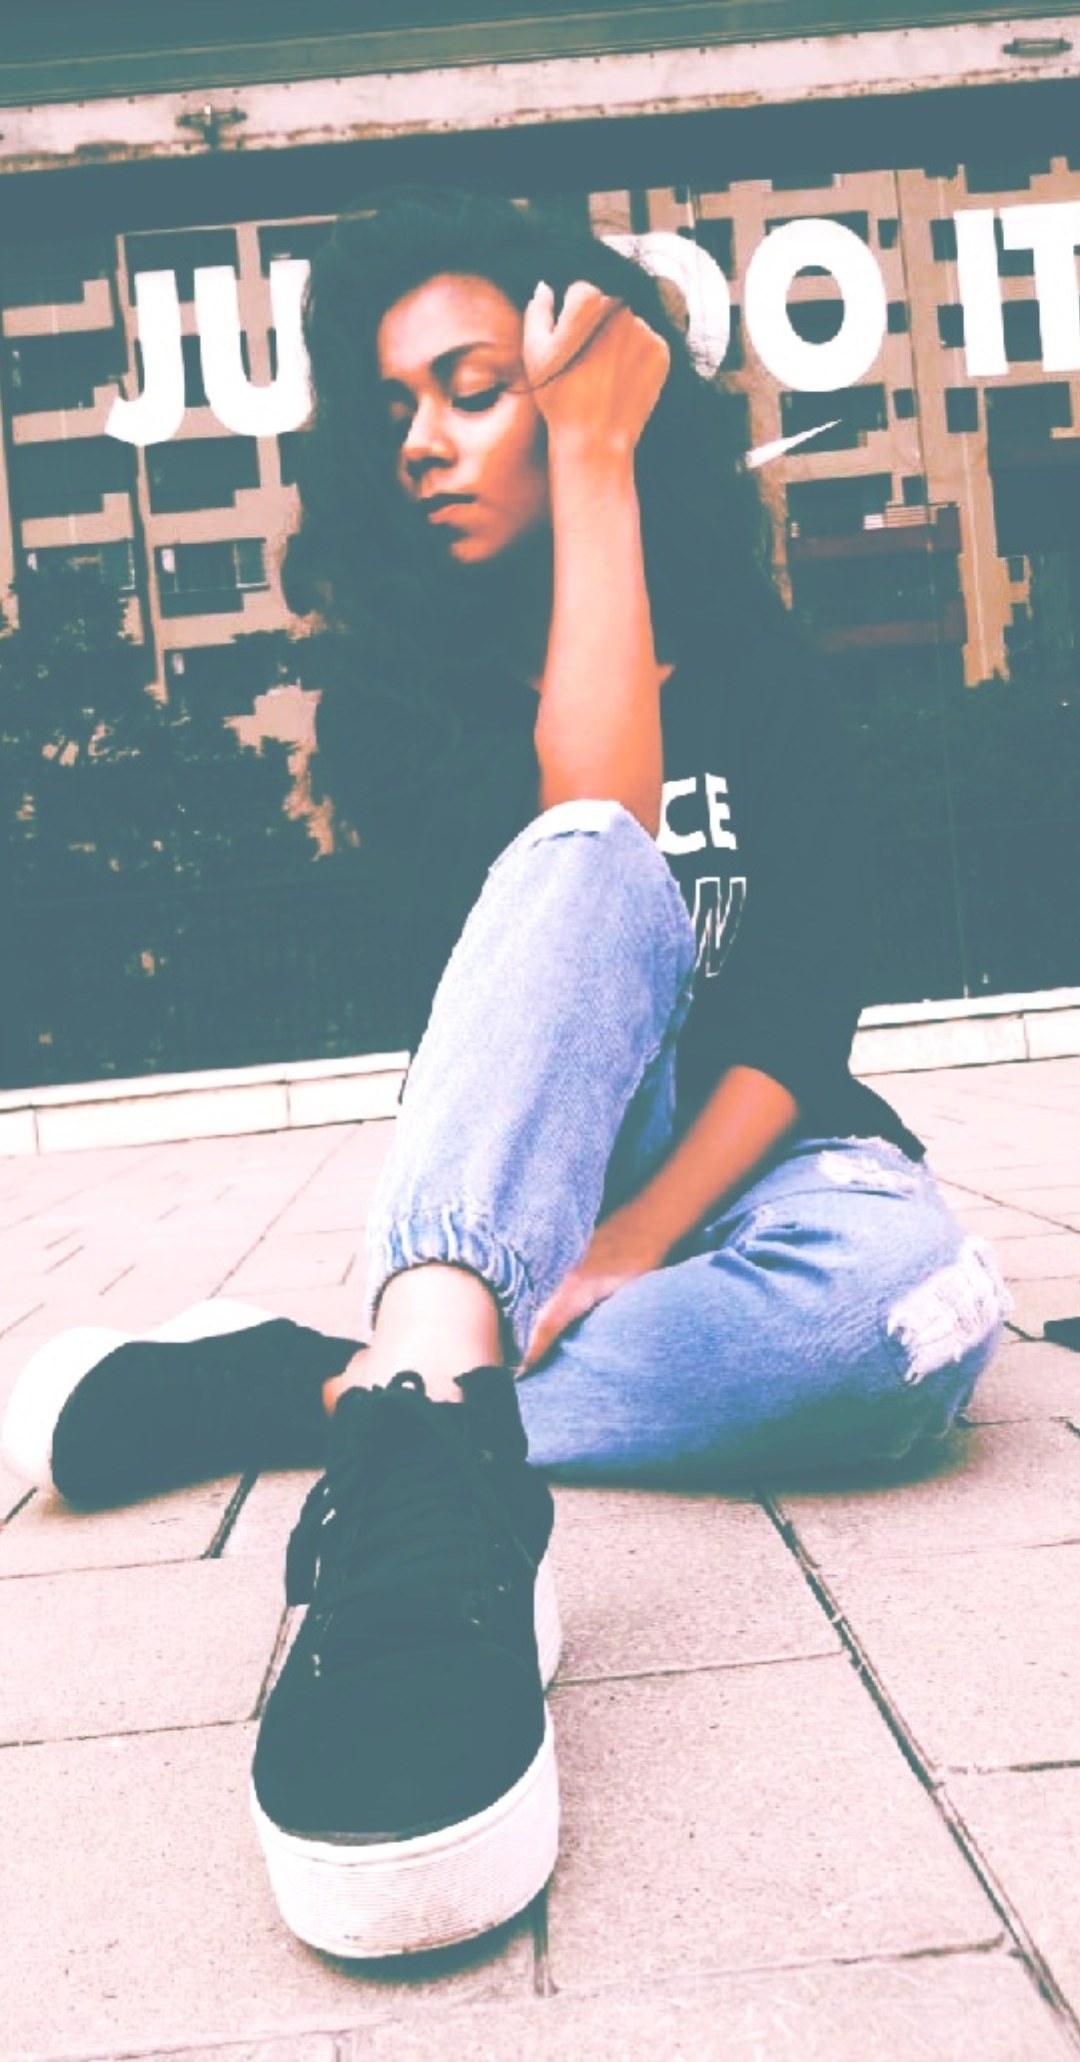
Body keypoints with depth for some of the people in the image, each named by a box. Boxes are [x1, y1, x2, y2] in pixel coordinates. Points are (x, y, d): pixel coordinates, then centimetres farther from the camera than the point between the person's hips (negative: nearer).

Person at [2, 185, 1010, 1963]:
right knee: (593, 866, -33)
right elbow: (590, 830, -21)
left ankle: (317, 1398, -31)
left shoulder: (755, 662, 4)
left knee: (922, 1296, -36)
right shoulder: (393, 685, 1)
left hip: (748, 1162, 2)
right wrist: (590, 464, -15)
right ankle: (436, 1400, -55)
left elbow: (808, 1010, -6)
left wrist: (626, 1247, -21)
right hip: (517, 1196, -1)